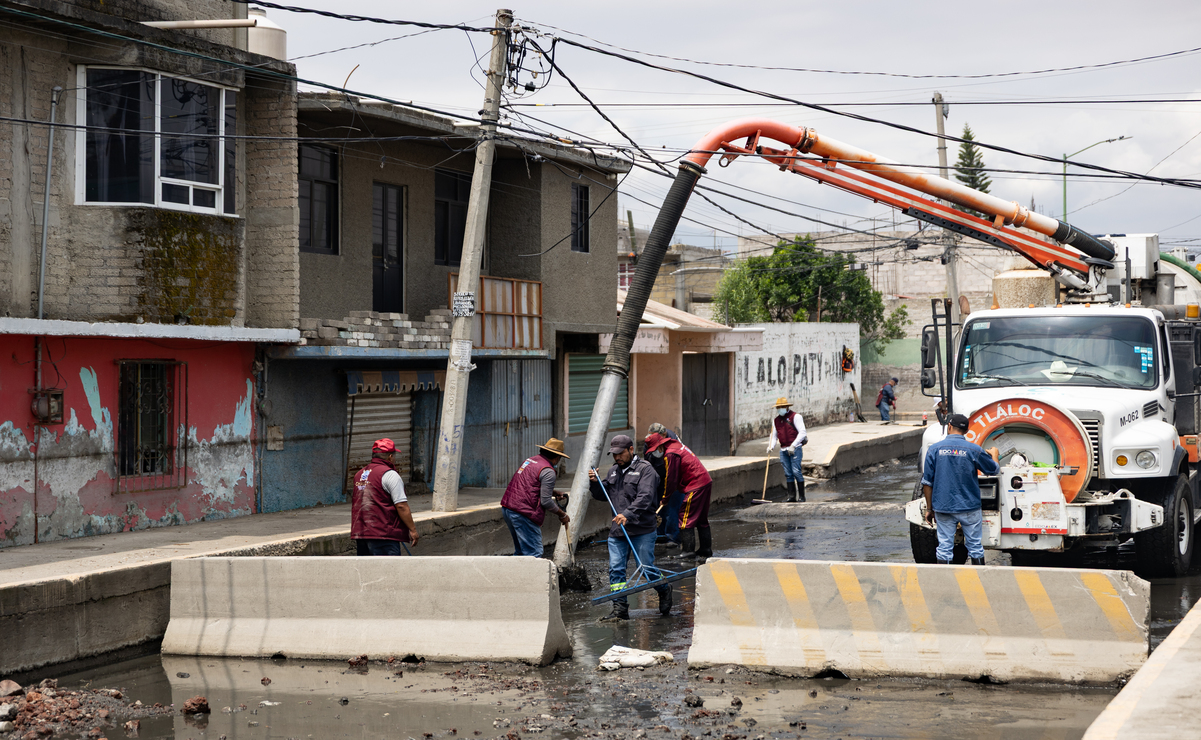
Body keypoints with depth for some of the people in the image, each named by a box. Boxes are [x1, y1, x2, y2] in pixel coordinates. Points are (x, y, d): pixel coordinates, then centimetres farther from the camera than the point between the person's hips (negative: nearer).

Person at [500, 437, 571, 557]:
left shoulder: (531, 460, 17)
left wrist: (553, 492, 30)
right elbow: (546, 501, -14)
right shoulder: (548, 472, -11)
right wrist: (562, 515, 0)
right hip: (523, 513, -10)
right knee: (534, 553, -7)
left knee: (520, 549, 19)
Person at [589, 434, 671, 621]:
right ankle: (620, 609, 3)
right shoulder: (613, 471, 16)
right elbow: (603, 495, 24)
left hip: (642, 531, -6)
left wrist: (628, 514, -32)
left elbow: (645, 497, -19)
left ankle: (664, 591, 29)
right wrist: (595, 483, 3)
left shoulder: (645, 469, -7)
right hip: (617, 531, 6)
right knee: (616, 569, -2)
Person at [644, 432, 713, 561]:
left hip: (696, 486, -10)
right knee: (701, 519, 16)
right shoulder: (677, 445, 17)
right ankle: (706, 550, 20)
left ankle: (687, 550, -9)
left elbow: (671, 479, -11)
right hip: (706, 481, 10)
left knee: (686, 517, -7)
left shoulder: (671, 454, -15)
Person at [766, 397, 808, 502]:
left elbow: (802, 432, -9)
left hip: (795, 449, -6)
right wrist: (771, 446, 3)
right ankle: (792, 495, 8)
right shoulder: (776, 420, 15)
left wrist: (793, 445, -16)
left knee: (796, 471, -11)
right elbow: (774, 435, 21)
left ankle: (801, 496, -5)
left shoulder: (795, 417, -4)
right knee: (788, 474, 4)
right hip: (783, 450, 6)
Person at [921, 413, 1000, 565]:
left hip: (943, 506, 1)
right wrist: (994, 454, 31)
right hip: (969, 507, -1)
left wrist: (929, 508, 7)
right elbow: (994, 469, 9)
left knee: (944, 547, 5)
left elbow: (927, 482, -1)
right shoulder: (973, 450, -6)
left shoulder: (934, 449, -3)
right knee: (975, 545, 10)